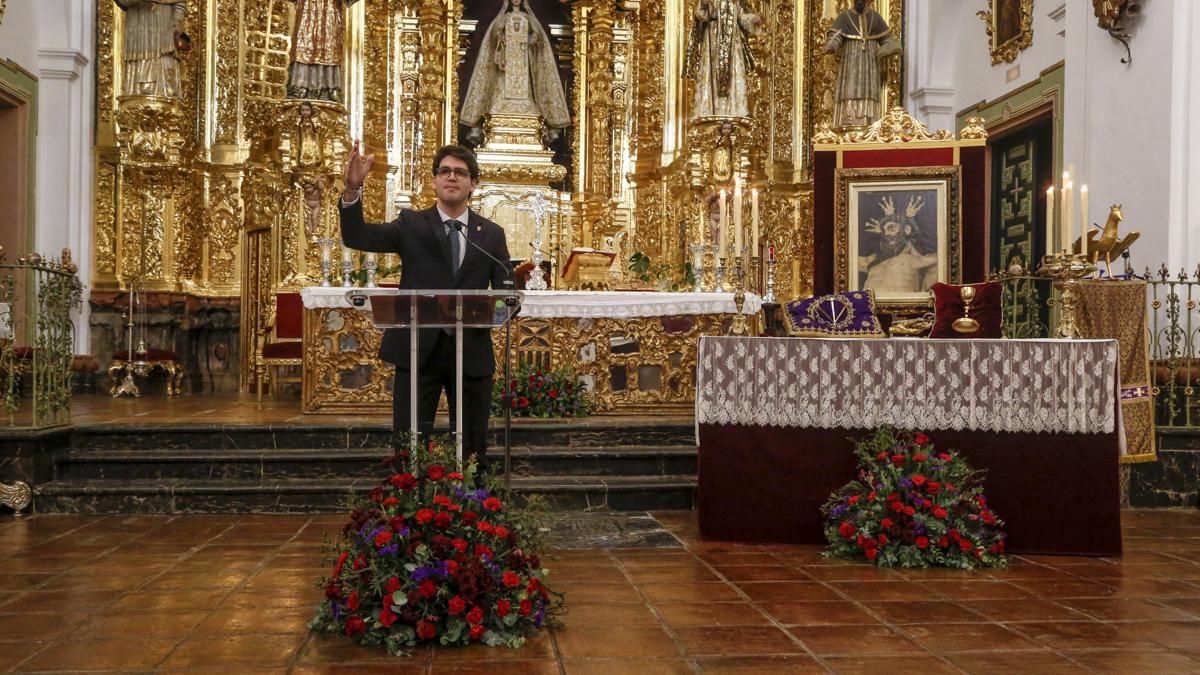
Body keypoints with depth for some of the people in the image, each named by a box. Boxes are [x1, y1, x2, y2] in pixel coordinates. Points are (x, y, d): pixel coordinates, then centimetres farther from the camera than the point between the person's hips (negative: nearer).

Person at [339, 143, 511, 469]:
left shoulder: (492, 233, 7)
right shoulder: (411, 224, 4)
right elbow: (356, 237, -8)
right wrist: (353, 189, -25)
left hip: (472, 353, 1)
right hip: (418, 351, -1)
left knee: (472, 451, 11)